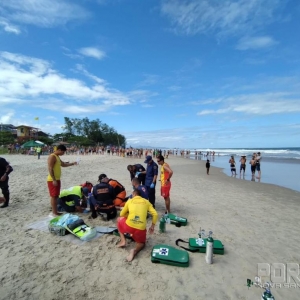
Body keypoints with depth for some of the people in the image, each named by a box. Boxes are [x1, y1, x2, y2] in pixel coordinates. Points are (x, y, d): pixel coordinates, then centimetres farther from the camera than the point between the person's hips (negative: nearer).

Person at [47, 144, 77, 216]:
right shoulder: (52, 156, -16)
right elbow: (50, 169, -22)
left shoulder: (57, 157, 15)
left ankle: (55, 211, 22)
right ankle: (54, 212, 4)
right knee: (53, 196, -3)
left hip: (57, 179, 10)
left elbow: (63, 164, 28)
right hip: (52, 180, -10)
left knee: (56, 196, 14)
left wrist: (72, 163, 18)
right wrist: (54, 180, -24)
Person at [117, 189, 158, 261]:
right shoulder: (146, 201, 14)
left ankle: (123, 241, 19)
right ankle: (135, 250, -3)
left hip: (129, 226, -1)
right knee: (141, 243, 31)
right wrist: (152, 226, 16)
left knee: (119, 220, 31)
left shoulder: (129, 201, 14)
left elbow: (121, 214, 21)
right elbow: (155, 214, 5)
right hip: (141, 228, 1)